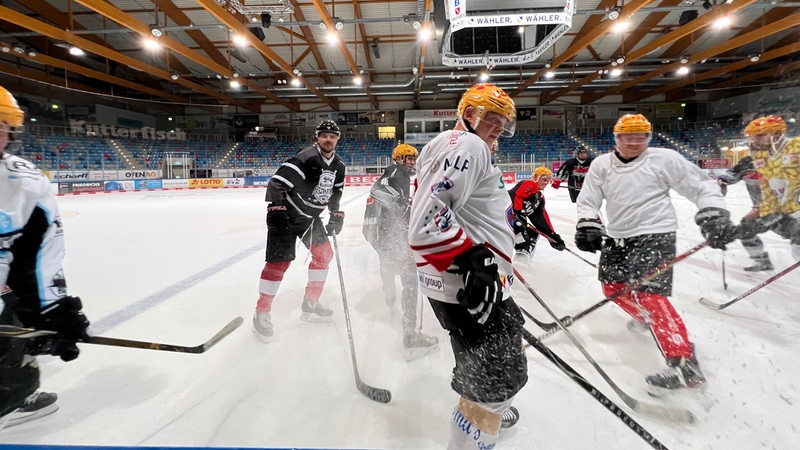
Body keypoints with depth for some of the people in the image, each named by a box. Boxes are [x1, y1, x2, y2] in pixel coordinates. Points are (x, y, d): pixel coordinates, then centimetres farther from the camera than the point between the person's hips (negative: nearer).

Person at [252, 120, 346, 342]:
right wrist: (276, 208, -33)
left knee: (324, 254, 6)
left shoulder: (338, 166, 5)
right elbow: (277, 183, -25)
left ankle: (310, 304, 18)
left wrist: (336, 215, 11)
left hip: (310, 216, 8)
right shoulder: (305, 158, -20)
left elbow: (335, 193, 19)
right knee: (279, 261, -10)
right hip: (286, 214, -8)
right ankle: (261, 313, 4)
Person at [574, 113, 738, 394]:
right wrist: (588, 225, -14)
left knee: (649, 294, -18)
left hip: (654, 234, -6)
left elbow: (702, 186, 0)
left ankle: (685, 364, -12)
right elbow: (588, 199, 3)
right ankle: (646, 318, 42)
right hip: (618, 236, 6)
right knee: (612, 286, 13)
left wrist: (714, 216, -14)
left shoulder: (664, 159, -4)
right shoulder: (601, 165, 5)